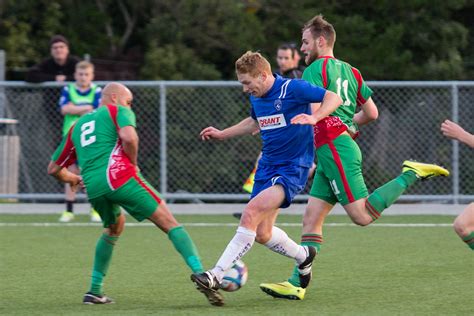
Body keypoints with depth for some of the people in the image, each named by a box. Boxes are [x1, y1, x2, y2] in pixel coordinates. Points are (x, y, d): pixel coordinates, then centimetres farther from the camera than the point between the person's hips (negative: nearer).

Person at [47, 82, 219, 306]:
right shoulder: (118, 111, 14)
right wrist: (133, 164, 6)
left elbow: (54, 169, 32)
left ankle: (94, 291, 26)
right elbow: (129, 138, -10)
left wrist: (73, 179, 52)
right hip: (120, 177, -6)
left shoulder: (77, 126, 30)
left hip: (93, 188, 6)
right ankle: (201, 275, -22)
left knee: (114, 227, 33)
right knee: (170, 224, -3)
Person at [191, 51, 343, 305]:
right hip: (267, 166, 8)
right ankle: (303, 257, 35)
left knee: (252, 212, -25)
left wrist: (314, 117, -31)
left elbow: (334, 97, -14)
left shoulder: (293, 89, -14)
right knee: (262, 233, 7)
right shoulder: (256, 97, 9)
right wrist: (222, 134, 25)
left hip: (292, 169, -8)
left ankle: (216, 275, -29)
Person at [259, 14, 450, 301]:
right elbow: (371, 113, 21)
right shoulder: (349, 71, 18)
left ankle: (410, 175, -9)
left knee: (363, 216, -12)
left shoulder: (315, 70, -7)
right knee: (312, 218, 4)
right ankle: (297, 284, -2)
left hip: (334, 148, -9)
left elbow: (310, 113, -19)